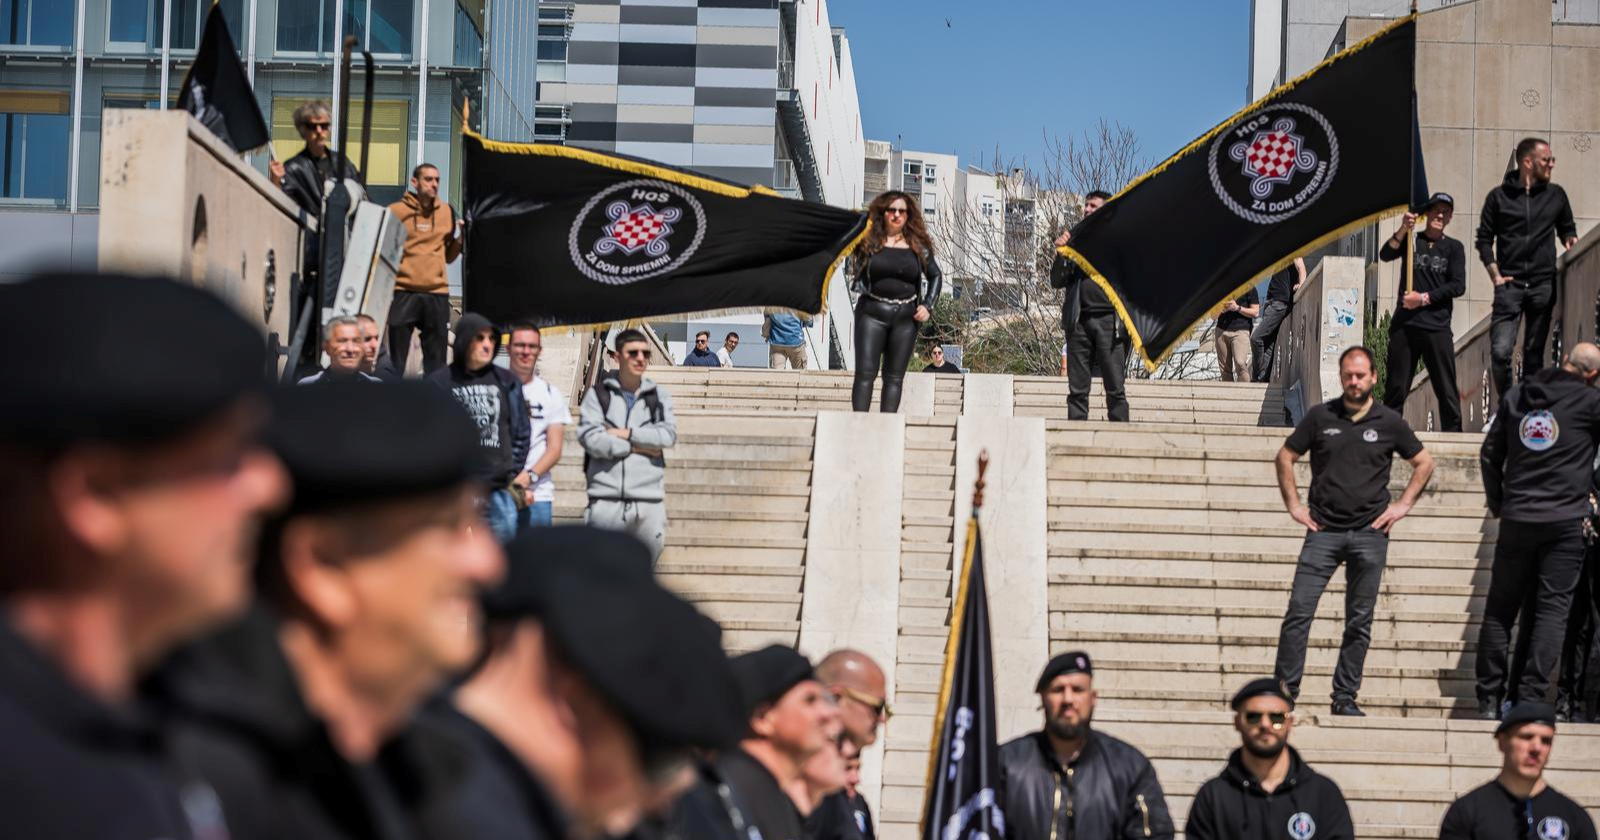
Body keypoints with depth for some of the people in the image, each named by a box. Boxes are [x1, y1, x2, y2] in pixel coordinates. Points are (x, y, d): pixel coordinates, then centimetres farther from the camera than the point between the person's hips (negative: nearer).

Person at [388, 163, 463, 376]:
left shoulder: (447, 212, 10)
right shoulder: (396, 211, -1)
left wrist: (461, 237, -1)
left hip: (437, 294, 3)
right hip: (403, 292, -3)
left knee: (436, 359, 8)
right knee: (396, 357, 1)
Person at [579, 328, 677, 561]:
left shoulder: (659, 396, 12)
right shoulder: (598, 394, 5)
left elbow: (668, 435, -5)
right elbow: (591, 439, -9)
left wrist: (626, 433, -8)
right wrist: (638, 447, -6)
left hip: (649, 501, 2)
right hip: (606, 501, -2)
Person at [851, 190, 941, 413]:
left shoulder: (918, 246, 8)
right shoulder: (869, 241, 2)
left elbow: (935, 275, 17)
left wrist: (927, 305, 4)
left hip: (905, 316, 2)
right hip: (872, 313, -2)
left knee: (894, 377, 4)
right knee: (865, 373, -8)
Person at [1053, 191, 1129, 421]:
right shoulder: (1075, 239, 16)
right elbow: (1057, 282, 12)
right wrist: (1061, 253, -3)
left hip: (1109, 321, -3)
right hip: (1079, 322, 3)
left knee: (1115, 389, -3)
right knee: (1077, 390, 2)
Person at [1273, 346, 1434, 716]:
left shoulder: (1389, 422, 4)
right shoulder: (1320, 416, 4)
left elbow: (1424, 463, 16)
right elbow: (1285, 457, 13)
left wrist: (1402, 505, 7)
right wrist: (1293, 505, 6)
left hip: (1369, 533, 0)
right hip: (1323, 530, 0)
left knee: (1359, 622, 5)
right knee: (1298, 612, -8)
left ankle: (1345, 698, 12)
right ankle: (1284, 690, -2)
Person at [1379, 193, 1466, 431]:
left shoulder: (1454, 248, 10)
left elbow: (1458, 286, 0)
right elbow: (1385, 255, -7)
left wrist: (1424, 298, -8)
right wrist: (1403, 230, -19)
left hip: (1437, 328, 0)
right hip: (1404, 324, 0)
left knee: (1447, 391, -3)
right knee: (1395, 388, 1)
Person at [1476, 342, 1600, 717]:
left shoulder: (1516, 396, 9)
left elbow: (1490, 454, 13)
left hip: (1516, 518, 4)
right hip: (1566, 520, -3)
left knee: (1500, 608, 9)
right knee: (1552, 609, -1)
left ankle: (1489, 699, 8)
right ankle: (1529, 697, -9)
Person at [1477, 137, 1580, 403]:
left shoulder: (1556, 195, 11)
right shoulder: (1499, 196, 4)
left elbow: (1567, 228, 23)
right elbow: (1484, 239, 8)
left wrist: (1571, 240, -1)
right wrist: (1495, 276, -2)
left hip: (1543, 284, 2)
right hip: (1510, 284, -2)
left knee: (1535, 353, 5)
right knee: (1500, 350, -14)